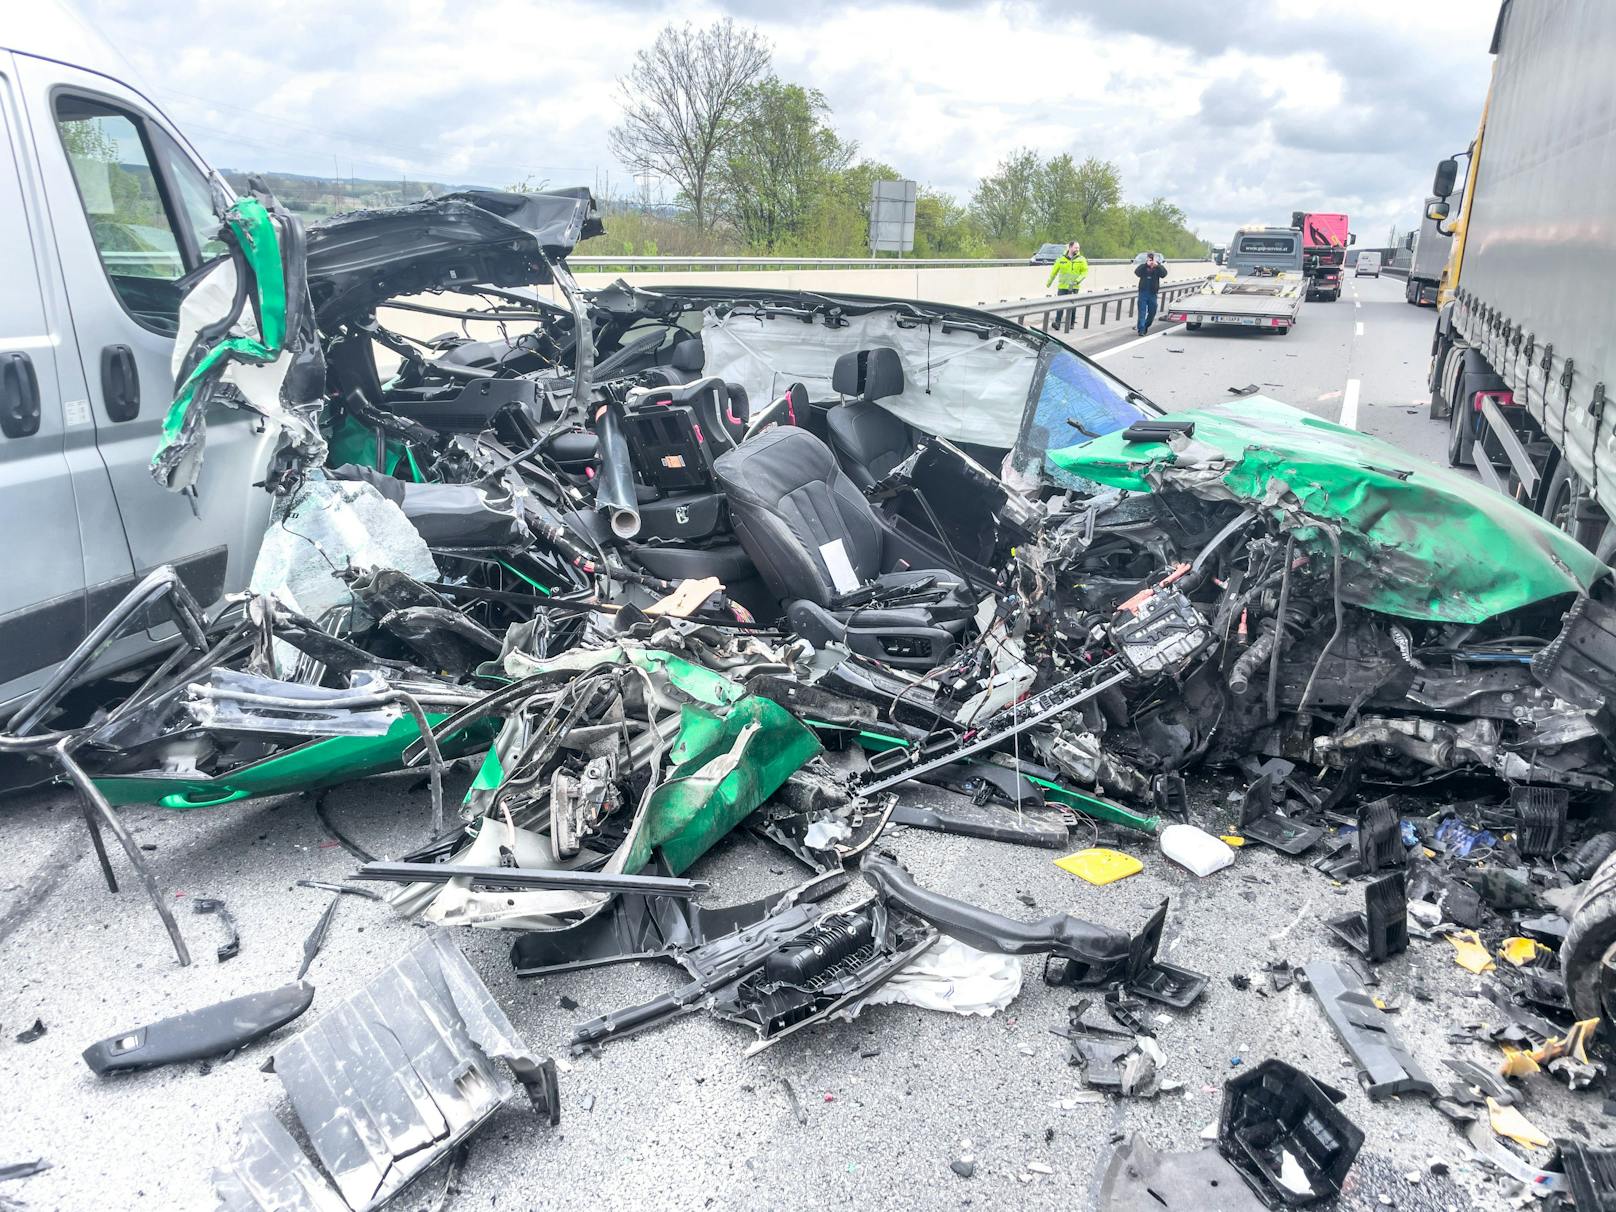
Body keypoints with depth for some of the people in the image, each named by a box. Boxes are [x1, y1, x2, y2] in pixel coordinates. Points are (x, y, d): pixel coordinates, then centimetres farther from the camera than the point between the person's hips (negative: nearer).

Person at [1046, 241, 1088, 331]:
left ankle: (1071, 324, 15)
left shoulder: (1081, 259, 3)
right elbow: (1054, 271, 10)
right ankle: (1057, 323, -9)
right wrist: (1048, 283, 14)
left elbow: (1085, 271, 2)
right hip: (1062, 286, 0)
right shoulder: (1061, 259, 3)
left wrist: (1079, 279, -14)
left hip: (1074, 287, 0)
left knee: (1072, 306, 6)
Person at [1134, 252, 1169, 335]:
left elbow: (1164, 274, -15)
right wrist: (1146, 265, -26)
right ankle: (1141, 330, -7)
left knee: (1152, 312, 8)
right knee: (1142, 312, -7)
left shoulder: (1158, 267, 4)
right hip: (1143, 292, -2)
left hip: (1153, 293, 2)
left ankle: (1146, 326, 30)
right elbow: (1137, 272, -17)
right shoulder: (1143, 267, 3)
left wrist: (1157, 265, -27)